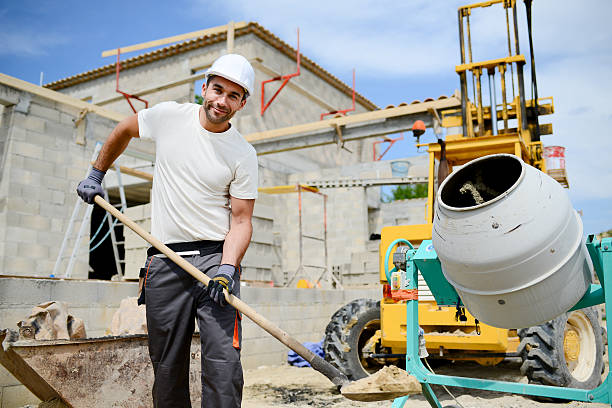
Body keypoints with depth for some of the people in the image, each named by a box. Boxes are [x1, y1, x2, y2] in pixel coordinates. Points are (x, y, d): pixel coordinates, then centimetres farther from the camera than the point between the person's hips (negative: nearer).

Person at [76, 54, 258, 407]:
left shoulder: (244, 155, -2)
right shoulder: (168, 116, 3)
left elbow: (241, 220, -4)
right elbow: (124, 130, 23)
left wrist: (228, 267, -19)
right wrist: (97, 173, 26)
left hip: (216, 256, -1)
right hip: (165, 259, 2)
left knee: (223, 362, -11)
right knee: (167, 366, 7)